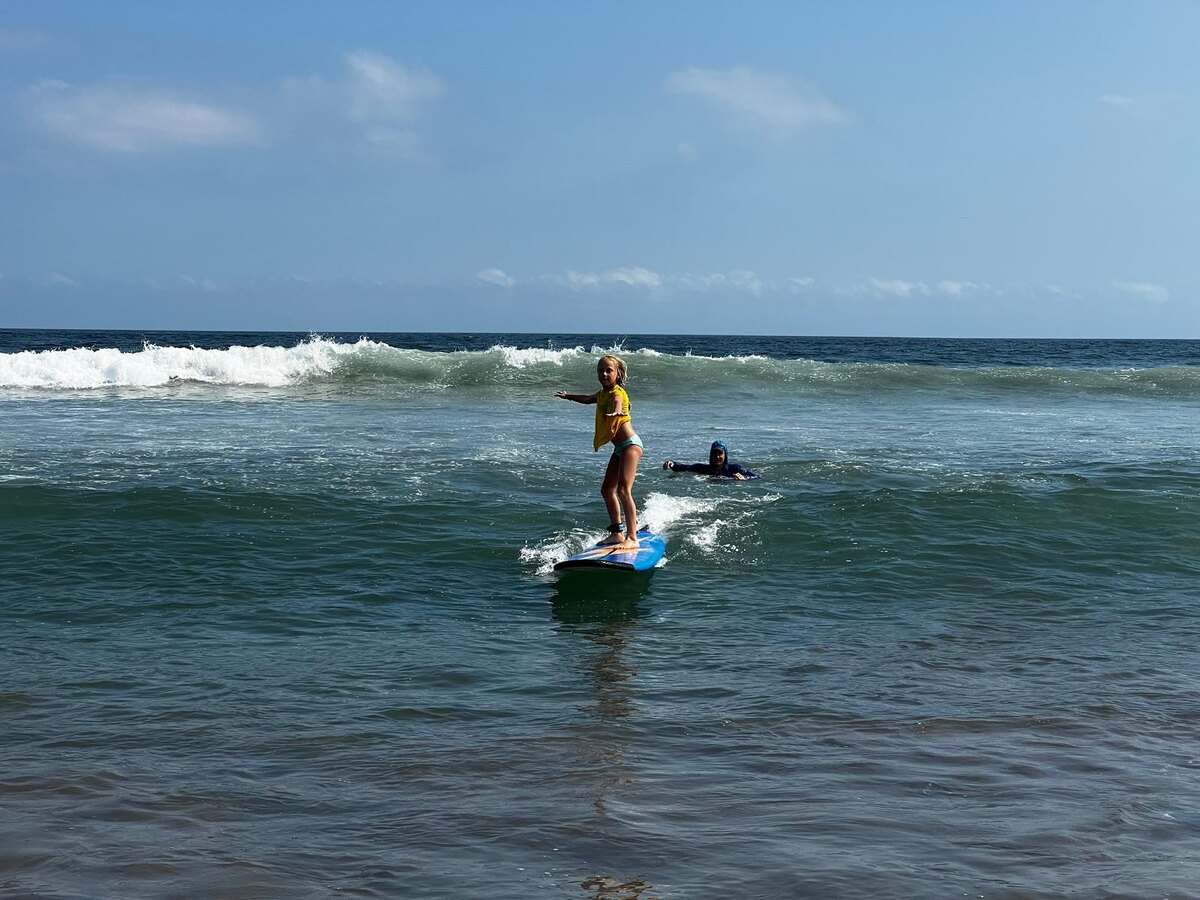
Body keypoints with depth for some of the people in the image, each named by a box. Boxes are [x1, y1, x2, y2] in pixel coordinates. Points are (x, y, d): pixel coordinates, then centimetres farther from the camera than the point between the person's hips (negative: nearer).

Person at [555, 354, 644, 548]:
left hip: (630, 444, -10)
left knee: (623, 490, -20)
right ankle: (616, 533, 23)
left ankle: (632, 538, -23)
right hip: (619, 448, 10)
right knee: (607, 490, 14)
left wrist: (616, 411, -63)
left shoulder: (617, 392, -13)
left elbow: (617, 404, -39)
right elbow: (588, 399, 39)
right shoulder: (603, 393, 14)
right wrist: (568, 396, 54)